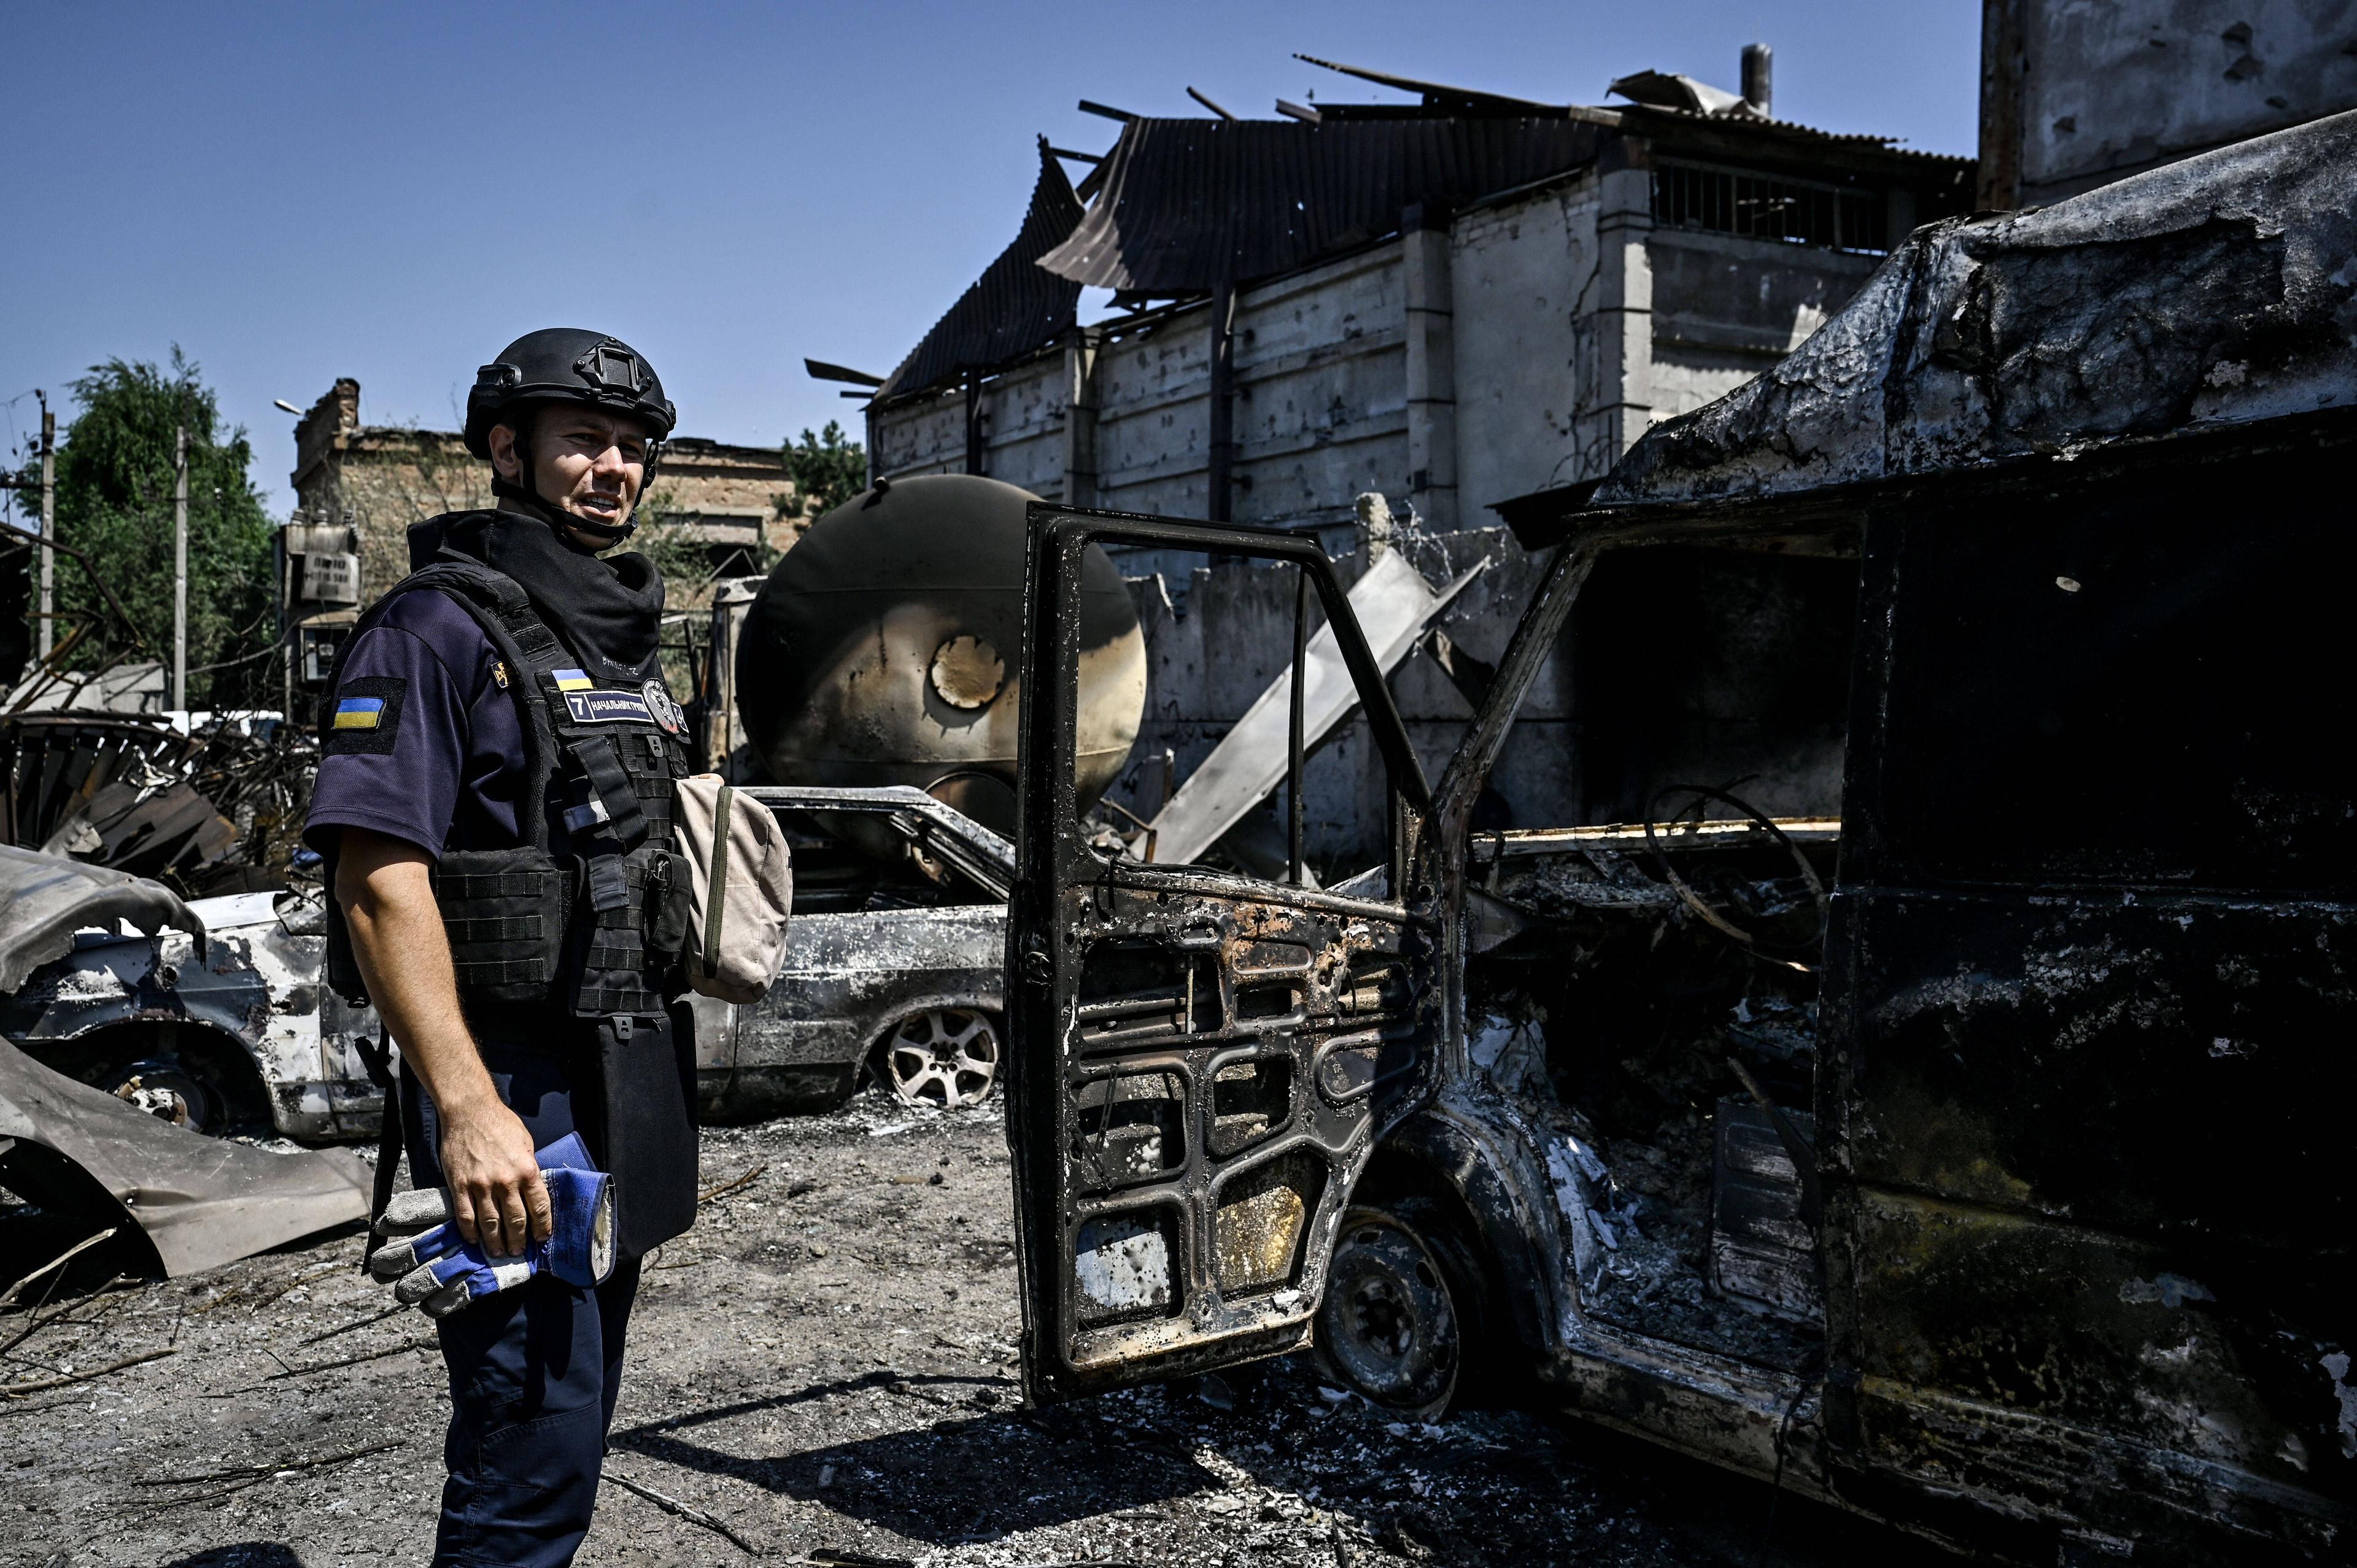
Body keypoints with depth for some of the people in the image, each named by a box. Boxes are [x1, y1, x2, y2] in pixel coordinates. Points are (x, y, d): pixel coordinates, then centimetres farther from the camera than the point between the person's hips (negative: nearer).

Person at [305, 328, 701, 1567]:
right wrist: (467, 1108, -26)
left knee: (576, 1411, 18)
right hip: (516, 1089, -9)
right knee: (533, 1442, -6)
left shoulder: (627, 639, 17)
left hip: (632, 1080, 9)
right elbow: (379, 875, -19)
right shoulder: (437, 630, -10)